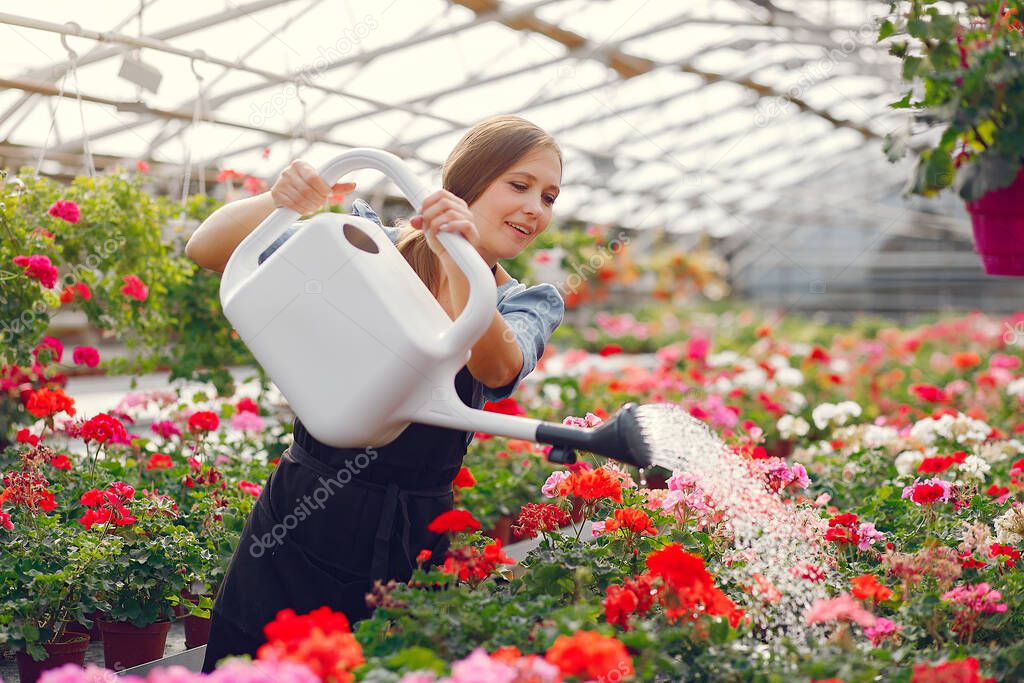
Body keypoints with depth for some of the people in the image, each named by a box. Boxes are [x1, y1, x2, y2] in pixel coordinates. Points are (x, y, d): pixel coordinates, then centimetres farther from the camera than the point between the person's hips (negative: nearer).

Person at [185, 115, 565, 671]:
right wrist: (276, 202, -25)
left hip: (409, 550, 1)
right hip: (297, 525, -1)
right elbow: (206, 252, -6)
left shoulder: (531, 306, 4)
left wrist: (460, 260, -36)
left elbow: (497, 367, -20)